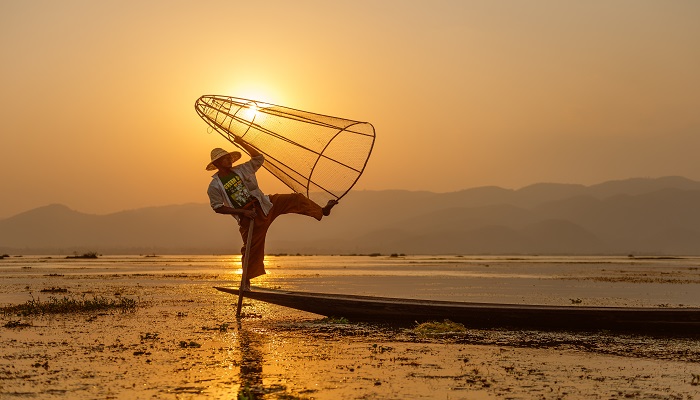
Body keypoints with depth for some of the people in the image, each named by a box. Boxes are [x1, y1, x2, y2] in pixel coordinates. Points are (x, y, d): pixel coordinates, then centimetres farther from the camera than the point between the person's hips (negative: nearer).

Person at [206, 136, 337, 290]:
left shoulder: (241, 170, 6)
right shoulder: (215, 186, -5)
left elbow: (259, 158, 11)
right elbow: (218, 208, -9)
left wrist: (242, 144, 1)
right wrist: (242, 211, -16)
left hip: (264, 204, 4)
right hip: (247, 218, -4)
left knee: (295, 199, -9)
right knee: (252, 248, -3)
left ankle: (322, 211, 2)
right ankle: (246, 281, 10)